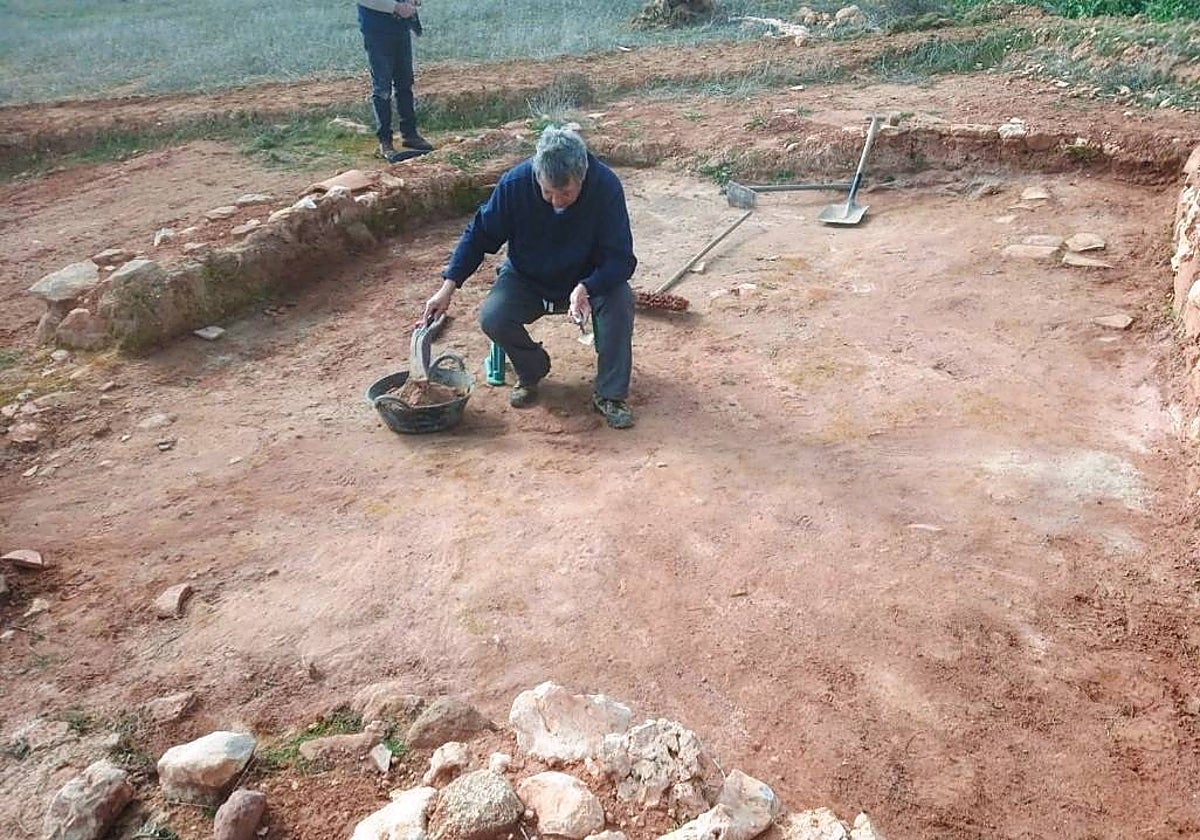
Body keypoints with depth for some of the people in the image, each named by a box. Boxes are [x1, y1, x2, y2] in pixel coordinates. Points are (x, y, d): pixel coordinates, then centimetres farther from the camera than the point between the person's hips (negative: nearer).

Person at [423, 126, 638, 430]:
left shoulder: (606, 186, -26)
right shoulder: (515, 184, -23)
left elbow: (621, 258, -24)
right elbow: (480, 234, -9)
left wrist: (585, 289, -44)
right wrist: (448, 286, -16)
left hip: (586, 281, -1)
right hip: (526, 280, 1)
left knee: (620, 299, -31)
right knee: (492, 318, -26)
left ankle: (609, 395, -15)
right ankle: (531, 371, 6)